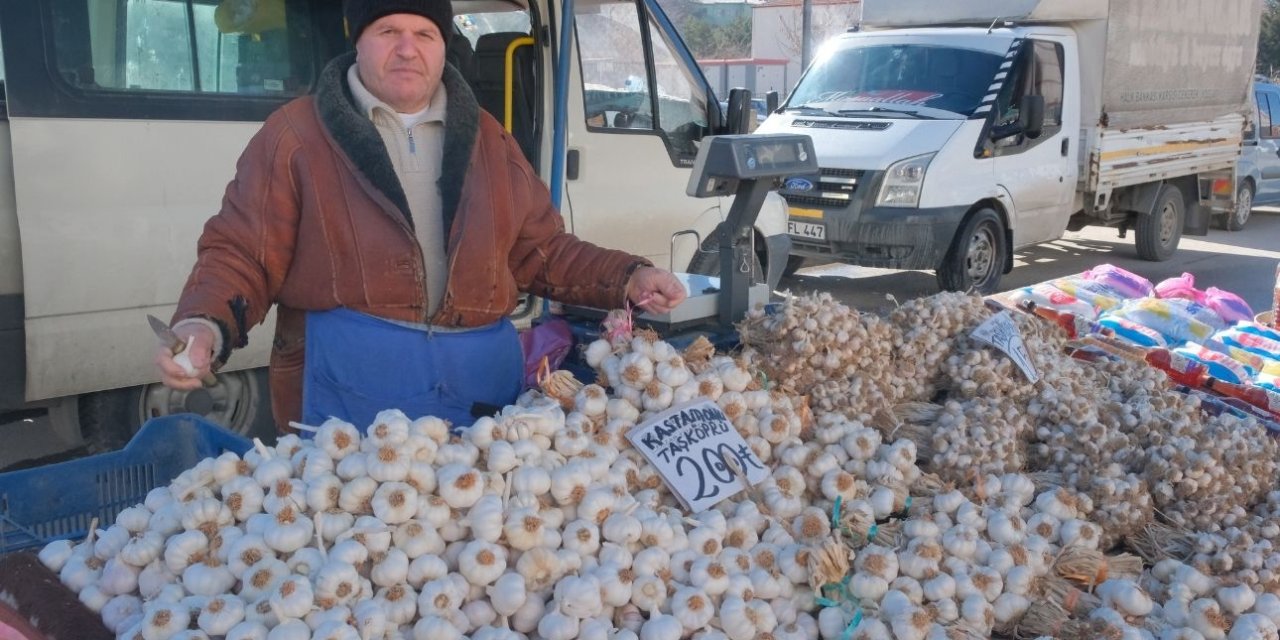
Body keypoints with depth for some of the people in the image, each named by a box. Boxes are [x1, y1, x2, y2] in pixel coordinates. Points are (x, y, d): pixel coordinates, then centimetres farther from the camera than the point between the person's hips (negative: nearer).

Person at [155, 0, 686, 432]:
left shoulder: (485, 139, 14)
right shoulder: (295, 135, 1)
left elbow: (542, 252, 19)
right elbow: (240, 255, -1)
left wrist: (629, 279, 6)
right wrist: (203, 326, -21)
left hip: (483, 380, 4)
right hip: (348, 385, -3)